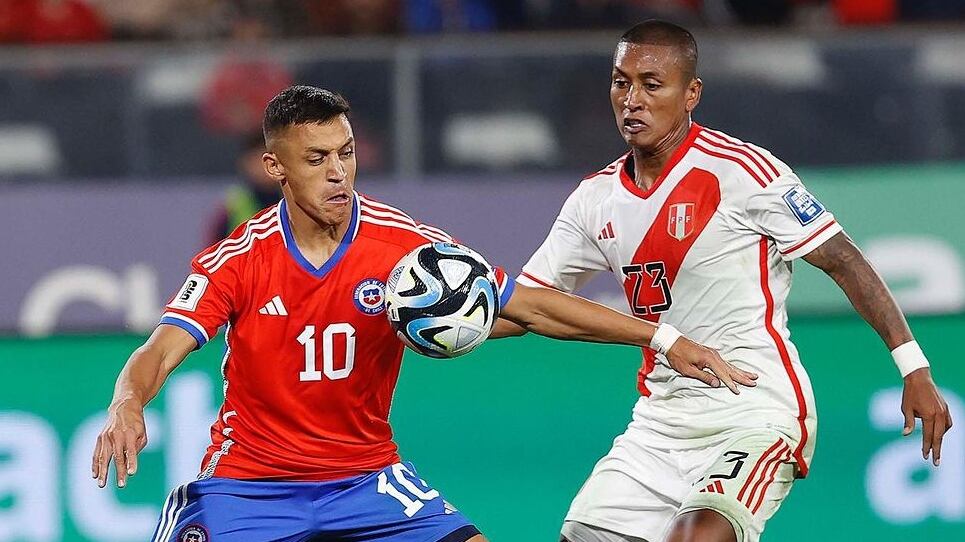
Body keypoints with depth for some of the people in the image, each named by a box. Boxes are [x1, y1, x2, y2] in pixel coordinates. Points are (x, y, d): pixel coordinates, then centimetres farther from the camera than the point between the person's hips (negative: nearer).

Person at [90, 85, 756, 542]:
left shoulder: (405, 243, -9)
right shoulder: (237, 260, -12)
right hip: (249, 483, -2)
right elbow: (162, 351, -20)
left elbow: (529, 306, -5)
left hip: (365, 477, 2)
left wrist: (661, 337, -11)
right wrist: (128, 406, -44)